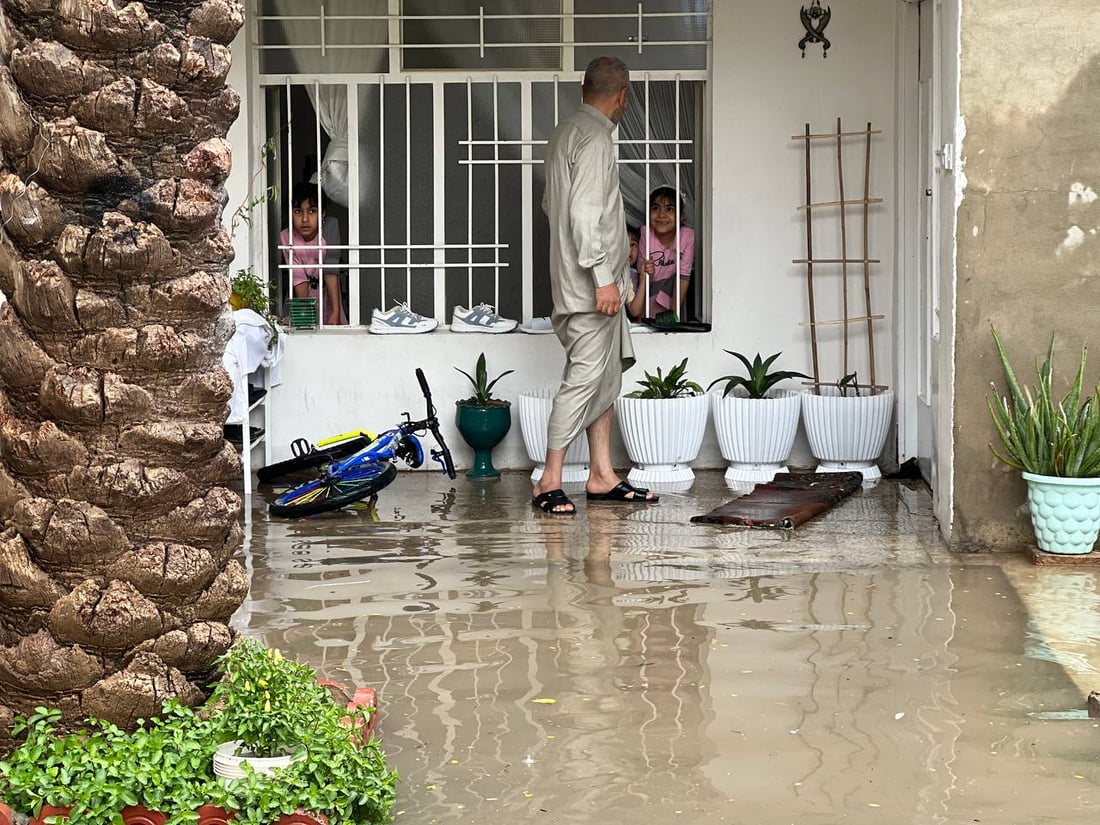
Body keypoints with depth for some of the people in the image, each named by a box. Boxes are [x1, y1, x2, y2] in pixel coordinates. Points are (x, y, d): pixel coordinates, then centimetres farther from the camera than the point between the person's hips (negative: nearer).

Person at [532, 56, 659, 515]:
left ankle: (601, 477, 16)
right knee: (584, 378, -9)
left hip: (592, 285, 11)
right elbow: (584, 213, -23)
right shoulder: (595, 138, -15)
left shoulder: (565, 133, 16)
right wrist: (602, 278, -24)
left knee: (607, 375, 13)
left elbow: (552, 204, 27)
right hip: (590, 285, -11)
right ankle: (549, 483, -7)